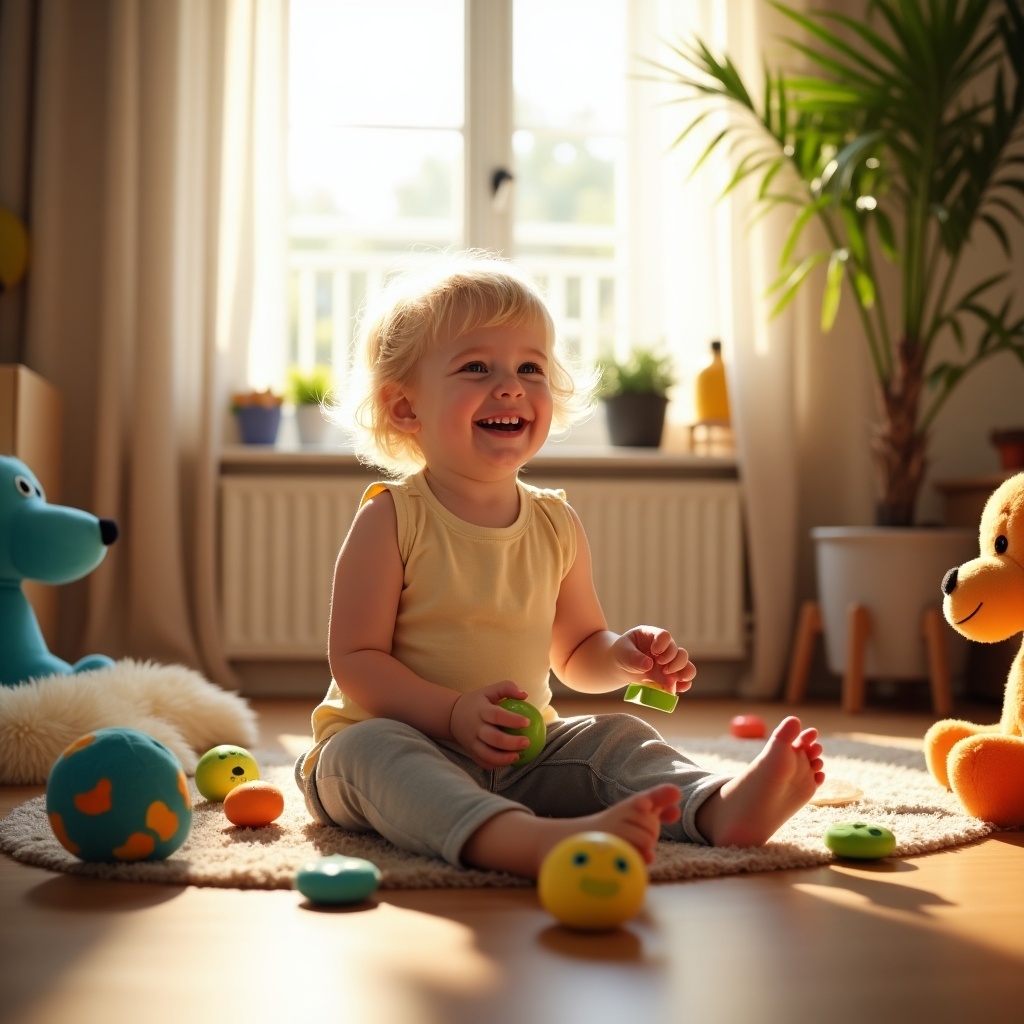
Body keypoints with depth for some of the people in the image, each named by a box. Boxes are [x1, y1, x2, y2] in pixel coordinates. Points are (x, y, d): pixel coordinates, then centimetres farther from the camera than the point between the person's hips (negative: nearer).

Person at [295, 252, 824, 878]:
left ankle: (722, 806, -38)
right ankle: (526, 839, -60)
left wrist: (624, 655, -5)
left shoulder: (557, 525, 6)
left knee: (619, 738, -9)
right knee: (370, 747, -35)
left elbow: (576, 652, 18)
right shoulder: (392, 519, -10)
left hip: (520, 756, 6)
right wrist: (454, 713, -26)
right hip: (401, 740, -5)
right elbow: (354, 660, -12)